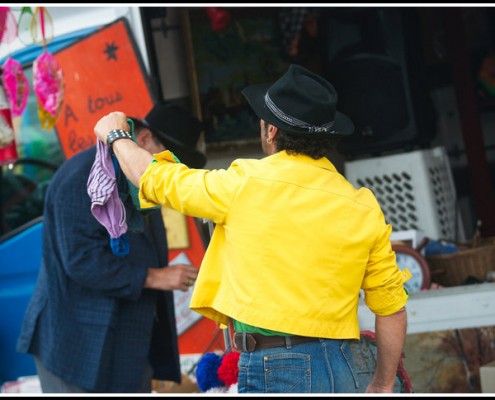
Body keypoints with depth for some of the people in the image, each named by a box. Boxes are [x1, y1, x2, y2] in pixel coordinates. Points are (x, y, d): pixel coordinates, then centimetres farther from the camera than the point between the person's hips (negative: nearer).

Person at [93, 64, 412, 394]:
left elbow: (156, 179, 10)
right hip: (342, 373, 5)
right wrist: (382, 386, 21)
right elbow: (391, 307, 7)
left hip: (273, 370, -5)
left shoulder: (247, 184, -5)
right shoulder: (364, 208, 5)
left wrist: (116, 135, 31)